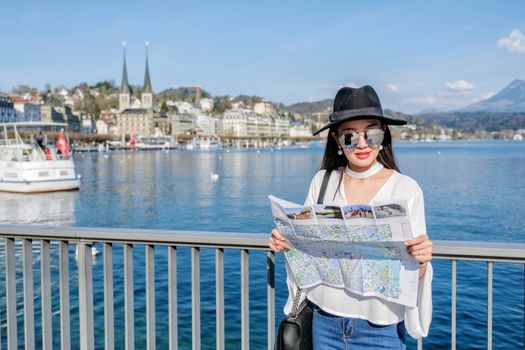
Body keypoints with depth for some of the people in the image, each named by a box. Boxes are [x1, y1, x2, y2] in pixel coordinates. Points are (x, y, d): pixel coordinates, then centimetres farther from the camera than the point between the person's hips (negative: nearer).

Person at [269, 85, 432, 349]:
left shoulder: (406, 188, -10)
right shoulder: (322, 181, -3)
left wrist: (421, 261, -26)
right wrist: (284, 244, -10)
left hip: (380, 329, -2)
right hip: (325, 322, 3)